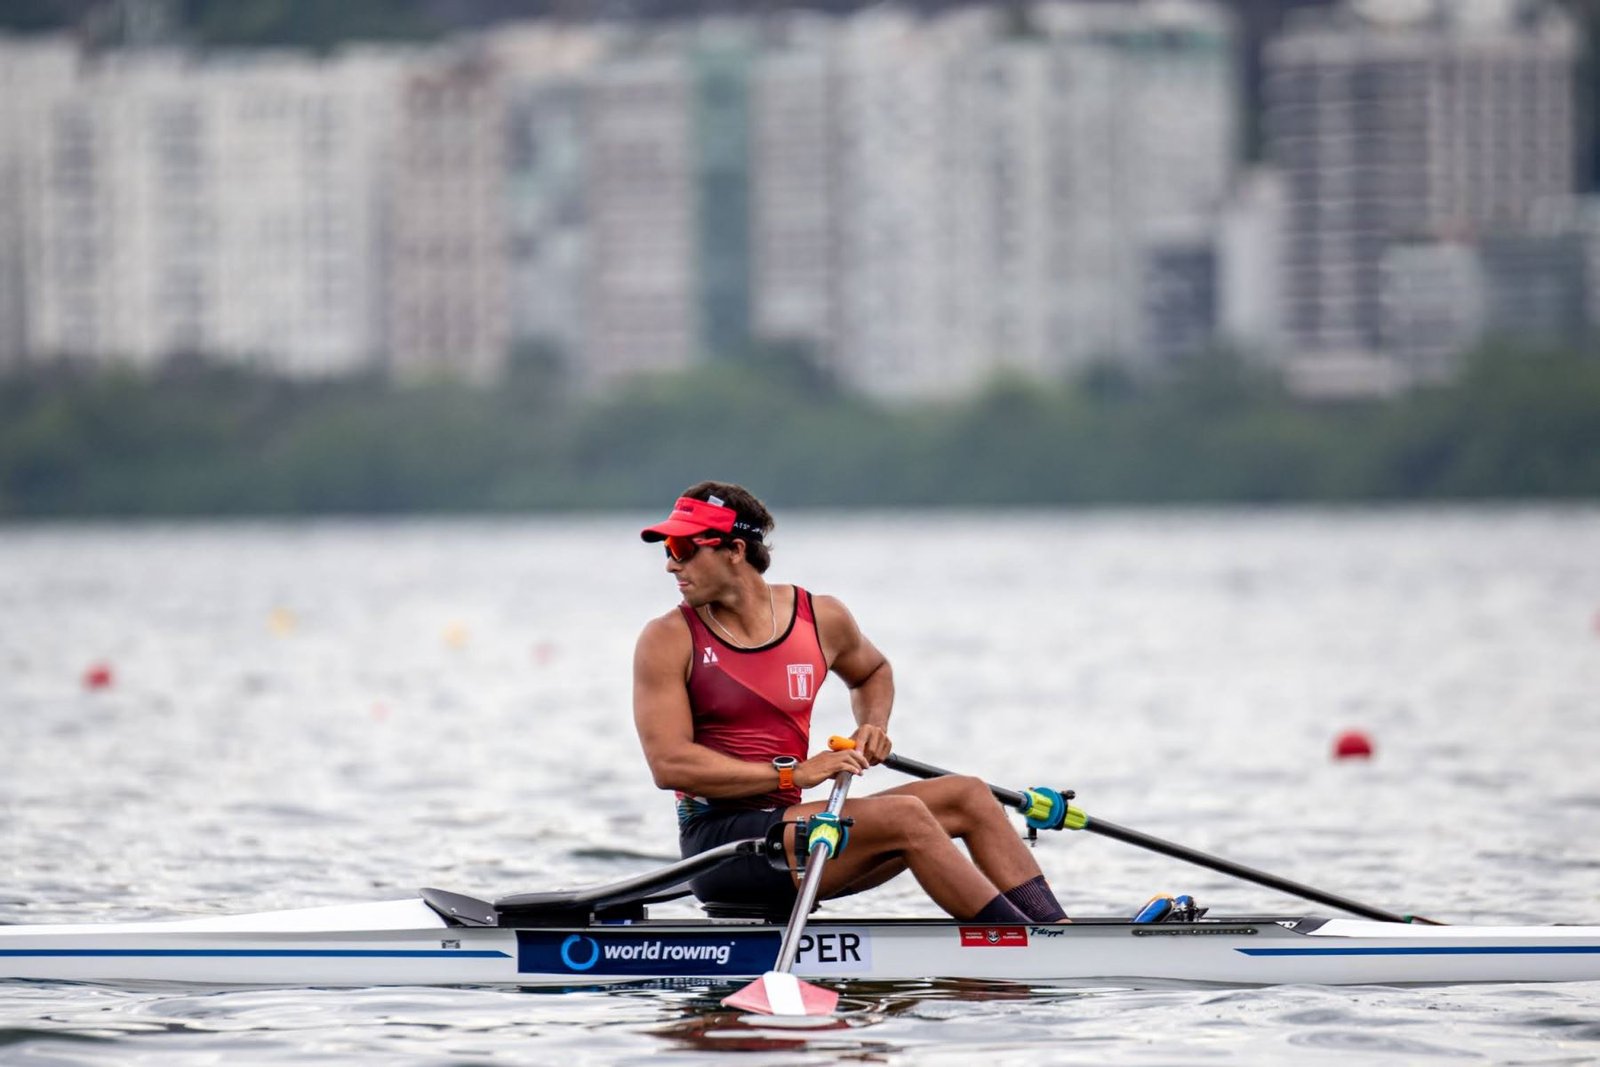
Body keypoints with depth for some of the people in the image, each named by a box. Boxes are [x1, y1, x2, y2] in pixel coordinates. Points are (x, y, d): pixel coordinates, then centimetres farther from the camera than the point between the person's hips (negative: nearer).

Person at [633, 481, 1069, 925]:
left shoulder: (821, 619, 7)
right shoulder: (669, 640, -6)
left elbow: (873, 672, 31)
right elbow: (669, 764, -16)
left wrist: (873, 727, 7)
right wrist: (792, 773, -21)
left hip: (788, 825, 6)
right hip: (719, 838, -6)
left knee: (968, 796, -5)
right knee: (903, 817, -24)